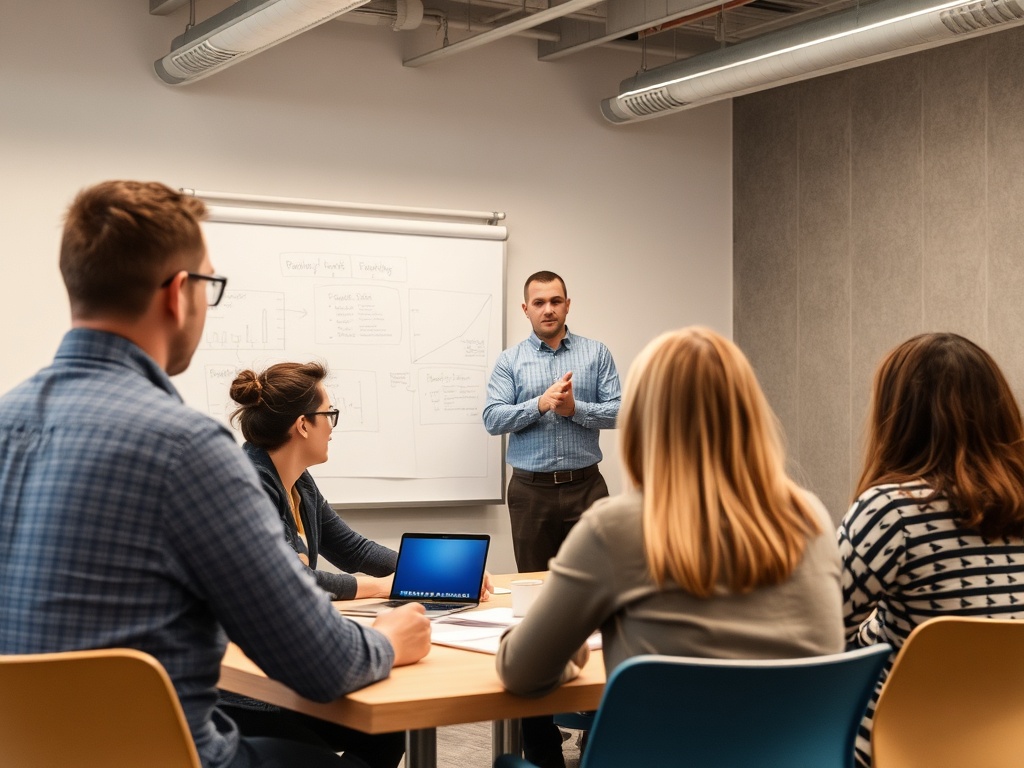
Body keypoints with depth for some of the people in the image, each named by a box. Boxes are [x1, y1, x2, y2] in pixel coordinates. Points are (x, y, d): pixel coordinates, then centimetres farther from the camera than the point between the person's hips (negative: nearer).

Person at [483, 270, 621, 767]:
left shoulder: (596, 354, 6)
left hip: (585, 485, 0)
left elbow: (619, 410, -1)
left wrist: (574, 408, -16)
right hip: (531, 488, 1)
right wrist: (541, 404, -16)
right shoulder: (510, 361, 6)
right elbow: (492, 418, -4)